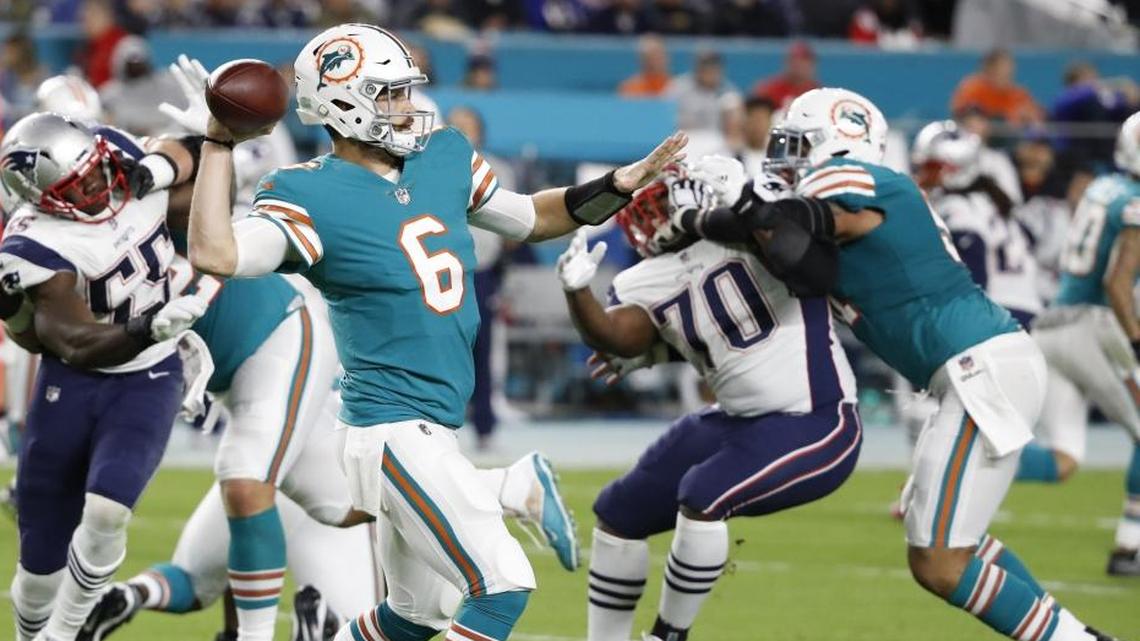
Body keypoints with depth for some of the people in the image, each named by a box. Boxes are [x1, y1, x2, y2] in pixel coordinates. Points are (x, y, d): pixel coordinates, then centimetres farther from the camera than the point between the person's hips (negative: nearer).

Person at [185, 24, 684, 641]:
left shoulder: (444, 157, 8)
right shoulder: (313, 195, -14)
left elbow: (528, 218, 22)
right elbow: (214, 255, -27)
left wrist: (616, 187, 10)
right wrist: (220, 145, -24)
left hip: (427, 429, 9)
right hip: (393, 430, -9)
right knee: (503, 587, -13)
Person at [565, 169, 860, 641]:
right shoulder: (648, 285, 5)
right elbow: (616, 338, -13)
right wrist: (577, 293, -28)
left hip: (816, 426, -8)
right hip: (739, 422, 8)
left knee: (703, 496, -27)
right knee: (620, 512, 11)